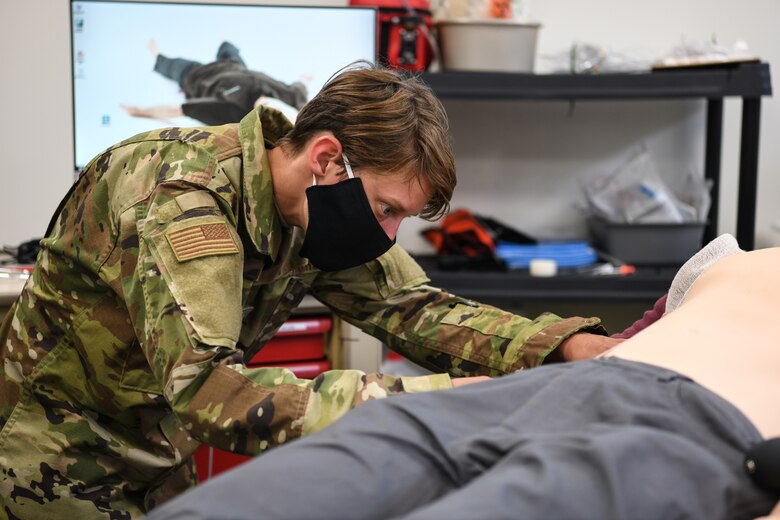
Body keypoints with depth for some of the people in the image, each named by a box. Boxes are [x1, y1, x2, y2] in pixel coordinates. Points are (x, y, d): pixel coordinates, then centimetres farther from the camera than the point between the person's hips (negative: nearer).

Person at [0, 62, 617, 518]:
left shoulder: (315, 210, -9)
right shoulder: (182, 194, -33)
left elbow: (413, 307, -8)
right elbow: (206, 387, -44)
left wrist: (569, 344, -22)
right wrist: (419, 399, -47)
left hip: (156, 441, 7)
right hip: (59, 438, -7)